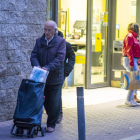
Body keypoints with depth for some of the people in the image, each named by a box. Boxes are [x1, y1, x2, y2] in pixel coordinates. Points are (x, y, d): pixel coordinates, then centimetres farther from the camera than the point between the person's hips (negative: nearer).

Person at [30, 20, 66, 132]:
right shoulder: (39, 41, 8)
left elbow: (60, 58, -15)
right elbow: (34, 55, 3)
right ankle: (52, 118, 32)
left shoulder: (60, 42, -5)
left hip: (55, 77, -4)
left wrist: (48, 67, -27)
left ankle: (51, 124, 11)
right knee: (45, 101, 12)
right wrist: (37, 65, -18)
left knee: (54, 102, 0)